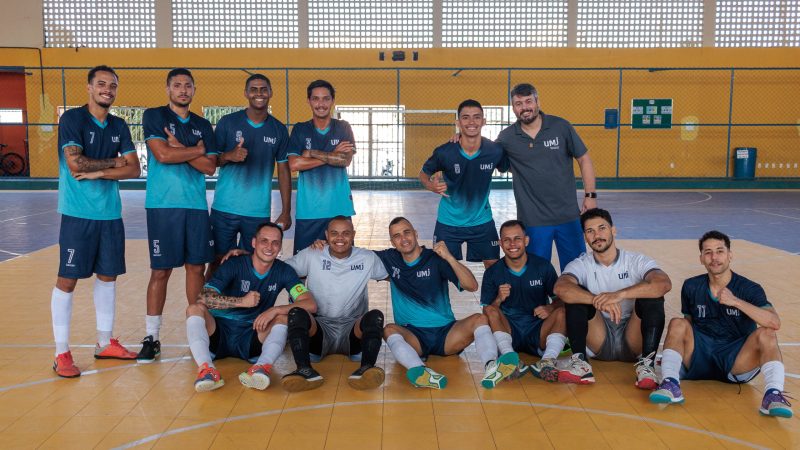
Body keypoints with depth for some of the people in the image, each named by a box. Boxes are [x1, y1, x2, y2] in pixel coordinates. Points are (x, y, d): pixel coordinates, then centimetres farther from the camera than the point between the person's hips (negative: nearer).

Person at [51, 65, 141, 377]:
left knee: (108, 277, 11)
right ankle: (61, 353, 7)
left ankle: (105, 343, 24)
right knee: (67, 280, -2)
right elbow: (75, 164, -17)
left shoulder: (119, 126, 11)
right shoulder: (72, 119, -5)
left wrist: (98, 172, -10)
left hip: (111, 214, 6)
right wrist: (113, 163, -5)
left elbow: (134, 168, 3)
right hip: (78, 214, -6)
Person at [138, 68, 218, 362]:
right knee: (160, 271, -1)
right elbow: (162, 155, -13)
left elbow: (210, 167, 3)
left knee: (197, 268, 5)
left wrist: (179, 149, -7)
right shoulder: (154, 116, 2)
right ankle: (151, 337, 9)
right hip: (163, 205, -4)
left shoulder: (202, 125, 14)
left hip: (196, 205, 4)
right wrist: (197, 150, -4)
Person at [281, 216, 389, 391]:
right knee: (296, 313, -29)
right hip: (319, 329, 0)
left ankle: (367, 368, -43)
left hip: (354, 332, 0)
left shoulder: (367, 259, 6)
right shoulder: (311, 256, 4)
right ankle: (305, 370, -41)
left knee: (375, 316, -29)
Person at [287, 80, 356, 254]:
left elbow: (346, 160, -7)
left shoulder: (343, 128, 7)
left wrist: (312, 153, -8)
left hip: (339, 208, 0)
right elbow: (293, 164, -6)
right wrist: (333, 155, -8)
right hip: (308, 210, 0)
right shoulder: (300, 130, 7)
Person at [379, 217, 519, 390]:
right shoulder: (390, 259, 9)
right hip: (412, 337, 0)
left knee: (480, 319, -24)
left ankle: (491, 367, -50)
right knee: (389, 330, -31)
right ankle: (421, 372, -55)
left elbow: (472, 286, -10)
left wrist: (449, 257, -20)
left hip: (445, 333, 0)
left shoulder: (435, 259, 1)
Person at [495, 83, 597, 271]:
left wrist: (590, 195, -3)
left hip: (568, 215, 0)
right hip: (533, 220, 0)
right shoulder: (507, 137, -2)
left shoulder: (561, 127, -3)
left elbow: (584, 160, 3)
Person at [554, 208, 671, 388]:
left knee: (652, 296, -23)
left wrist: (620, 294, -38)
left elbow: (664, 284, -25)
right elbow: (560, 288, -24)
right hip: (599, 343, 1)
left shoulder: (637, 261, -3)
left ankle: (646, 363, -25)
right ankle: (579, 362, -26)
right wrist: (599, 301, -40)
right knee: (577, 295, -20)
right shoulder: (581, 265, -1)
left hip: (632, 341, -1)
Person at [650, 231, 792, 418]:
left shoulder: (749, 289, -4)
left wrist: (736, 302, -28)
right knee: (678, 324, -21)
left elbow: (774, 323, -21)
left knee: (766, 334, -26)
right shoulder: (691, 287, 4)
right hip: (701, 357, 2)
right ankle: (670, 385, -35)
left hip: (738, 361, -2)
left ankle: (773, 394, -41)